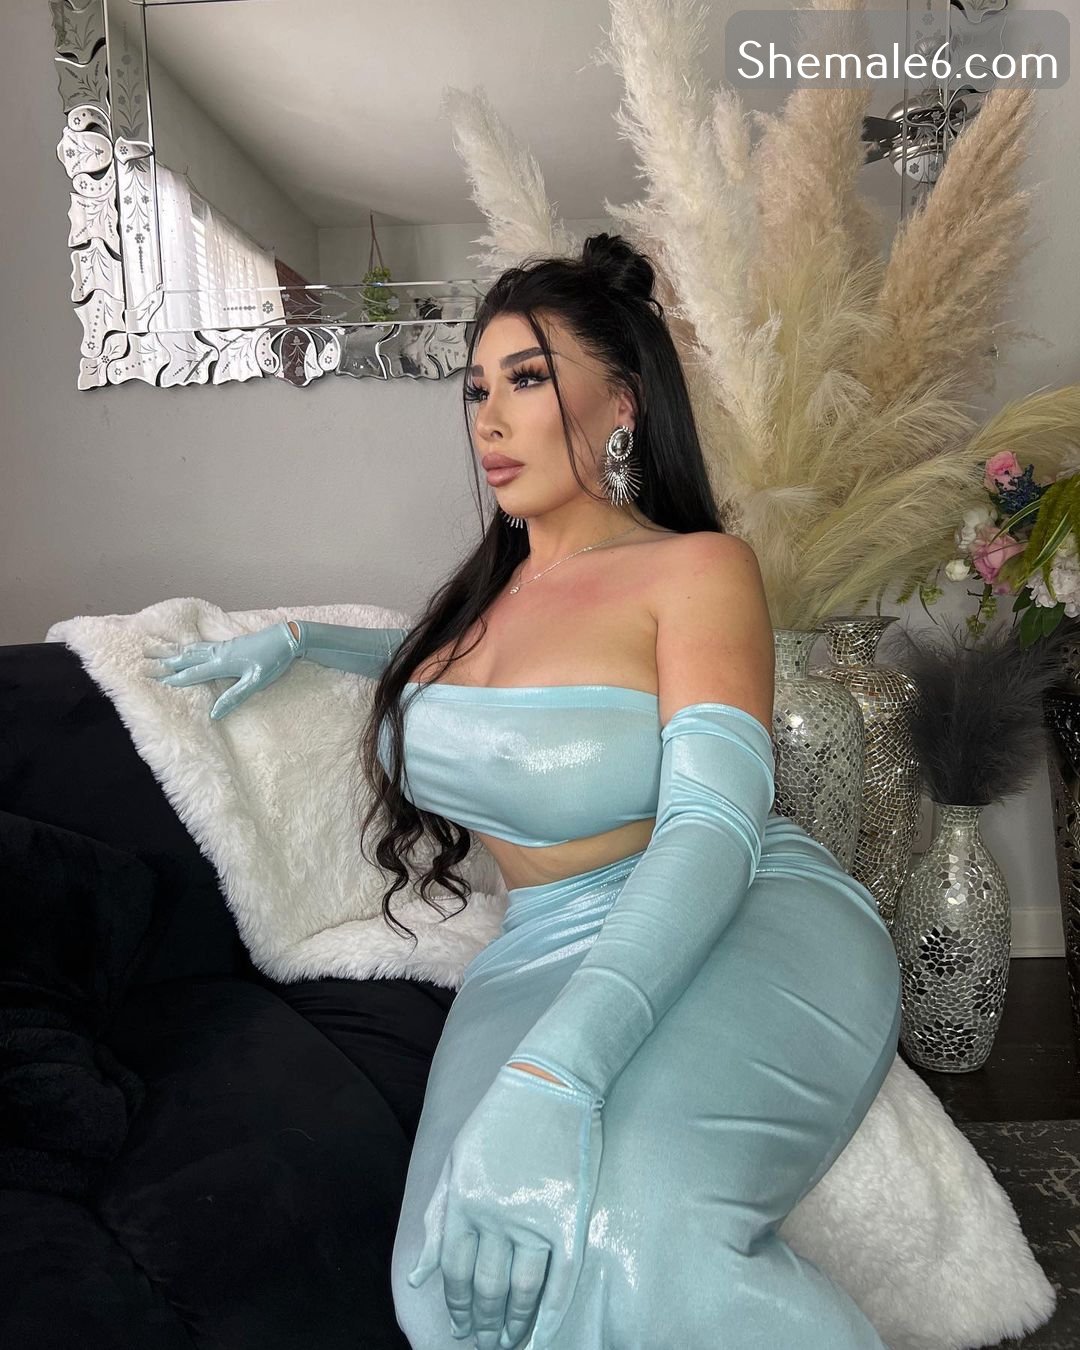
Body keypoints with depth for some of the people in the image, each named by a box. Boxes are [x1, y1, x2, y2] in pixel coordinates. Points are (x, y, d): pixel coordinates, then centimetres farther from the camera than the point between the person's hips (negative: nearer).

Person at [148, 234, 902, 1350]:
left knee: (599, 1211, -35)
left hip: (749, 930, -4)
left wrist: (552, 1074, -34)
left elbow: (713, 825, -20)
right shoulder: (499, 577, 14)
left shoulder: (696, 568, -6)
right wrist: (297, 639, 26)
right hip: (546, 956, 5)